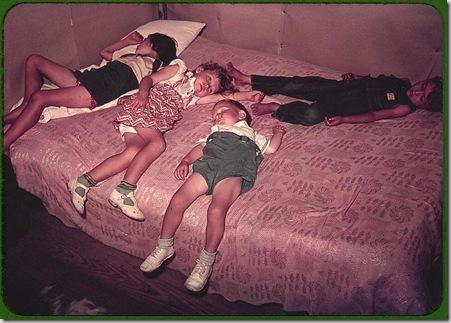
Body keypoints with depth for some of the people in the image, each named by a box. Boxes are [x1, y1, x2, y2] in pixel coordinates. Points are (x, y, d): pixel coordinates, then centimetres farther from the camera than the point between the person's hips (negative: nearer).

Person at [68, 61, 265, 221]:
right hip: (141, 108, -6)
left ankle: (84, 182, -28)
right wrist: (143, 93, -16)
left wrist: (247, 95, 22)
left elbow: (222, 97, 28)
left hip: (152, 123, 6)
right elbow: (149, 79, 4)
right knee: (158, 143, -29)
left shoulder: (193, 97, 30)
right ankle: (124, 191, -36)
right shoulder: (178, 71, 13)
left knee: (133, 152, -23)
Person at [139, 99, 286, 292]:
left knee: (216, 210, -30)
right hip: (206, 165, 3)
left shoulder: (250, 135, 37)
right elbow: (199, 148, 25)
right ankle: (164, 247, 1)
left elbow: (271, 148, 32)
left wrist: (278, 133, 27)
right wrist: (185, 161, 10)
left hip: (234, 172, -3)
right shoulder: (214, 134, 41)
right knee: (177, 201, -17)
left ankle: (206, 262, -18)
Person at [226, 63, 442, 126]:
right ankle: (246, 79, -2)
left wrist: (342, 119, -25)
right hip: (341, 87, 6)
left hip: (343, 106, -6)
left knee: (311, 115, -34)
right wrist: (354, 77, 4)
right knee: (295, 85, -7)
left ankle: (274, 108, -13)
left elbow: (373, 115, -17)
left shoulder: (405, 108, -9)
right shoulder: (404, 83, 10)